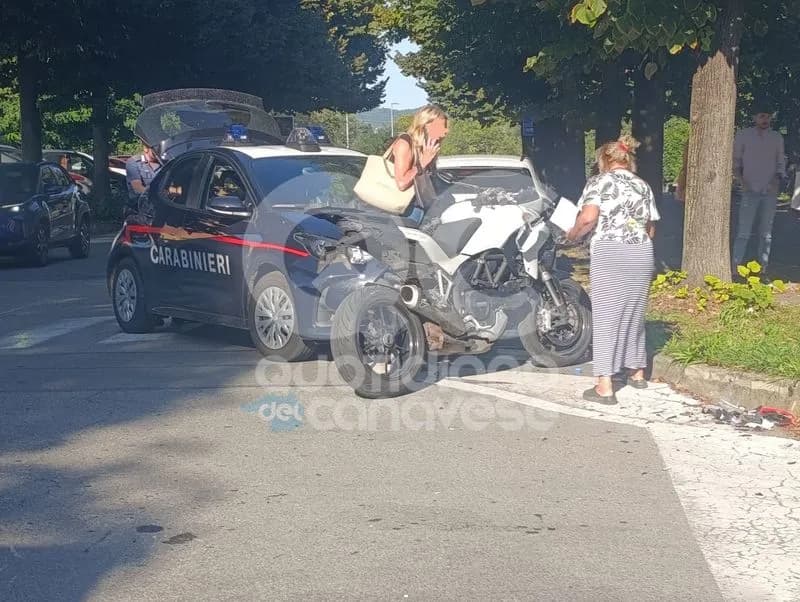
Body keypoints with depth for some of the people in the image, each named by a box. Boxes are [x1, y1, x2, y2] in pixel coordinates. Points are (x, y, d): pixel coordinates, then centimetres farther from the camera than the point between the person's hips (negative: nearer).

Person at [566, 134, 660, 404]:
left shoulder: (599, 181, 1)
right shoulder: (643, 186, 16)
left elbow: (588, 218, -13)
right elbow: (651, 229, 18)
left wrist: (573, 234, 5)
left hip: (609, 253, -5)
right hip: (642, 253, 5)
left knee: (606, 316, -4)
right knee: (634, 313, 19)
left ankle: (604, 387, -7)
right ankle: (637, 372, 32)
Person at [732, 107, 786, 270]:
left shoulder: (777, 138, 9)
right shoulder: (743, 136, 1)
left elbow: (781, 162, 15)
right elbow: (735, 160, 5)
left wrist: (779, 177, -3)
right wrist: (738, 177, -10)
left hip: (770, 191, 3)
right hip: (750, 190, -3)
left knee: (766, 233, 6)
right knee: (744, 232, -9)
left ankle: (763, 267, 12)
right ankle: (736, 266, -6)